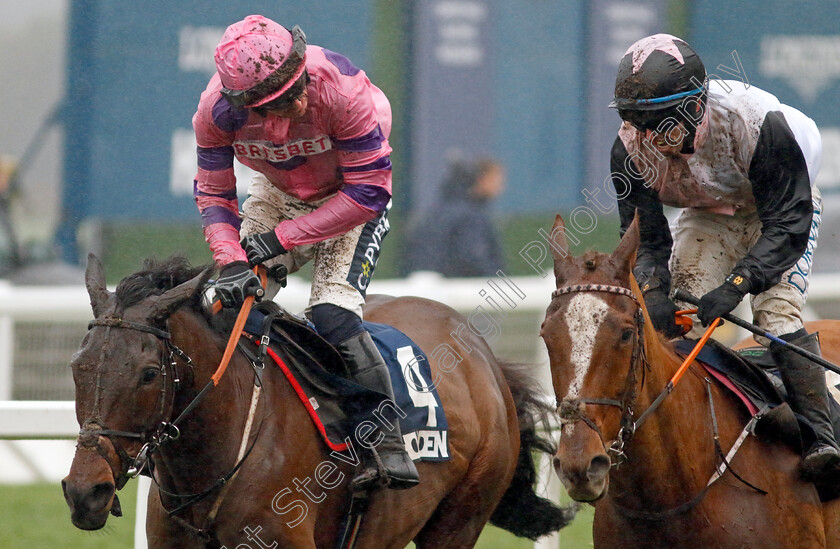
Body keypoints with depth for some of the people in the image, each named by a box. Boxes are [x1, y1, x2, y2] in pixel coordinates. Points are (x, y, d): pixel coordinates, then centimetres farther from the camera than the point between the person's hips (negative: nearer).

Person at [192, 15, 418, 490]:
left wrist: (283, 236, -29)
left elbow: (369, 193, -29)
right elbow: (213, 194, -12)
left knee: (333, 316, -23)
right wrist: (231, 262, -29)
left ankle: (390, 449, -19)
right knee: (230, 300, -9)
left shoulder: (343, 89, -38)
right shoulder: (218, 108, -27)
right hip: (277, 194, 4)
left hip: (352, 197, -4)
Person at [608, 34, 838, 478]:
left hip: (780, 211, -4)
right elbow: (646, 239, -19)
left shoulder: (758, 122, -39)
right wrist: (651, 290, -41)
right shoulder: (631, 149, -27)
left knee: (776, 310, -23)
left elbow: (788, 226, -35)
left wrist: (736, 284, -47)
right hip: (708, 218, 4)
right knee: (680, 313, -17)